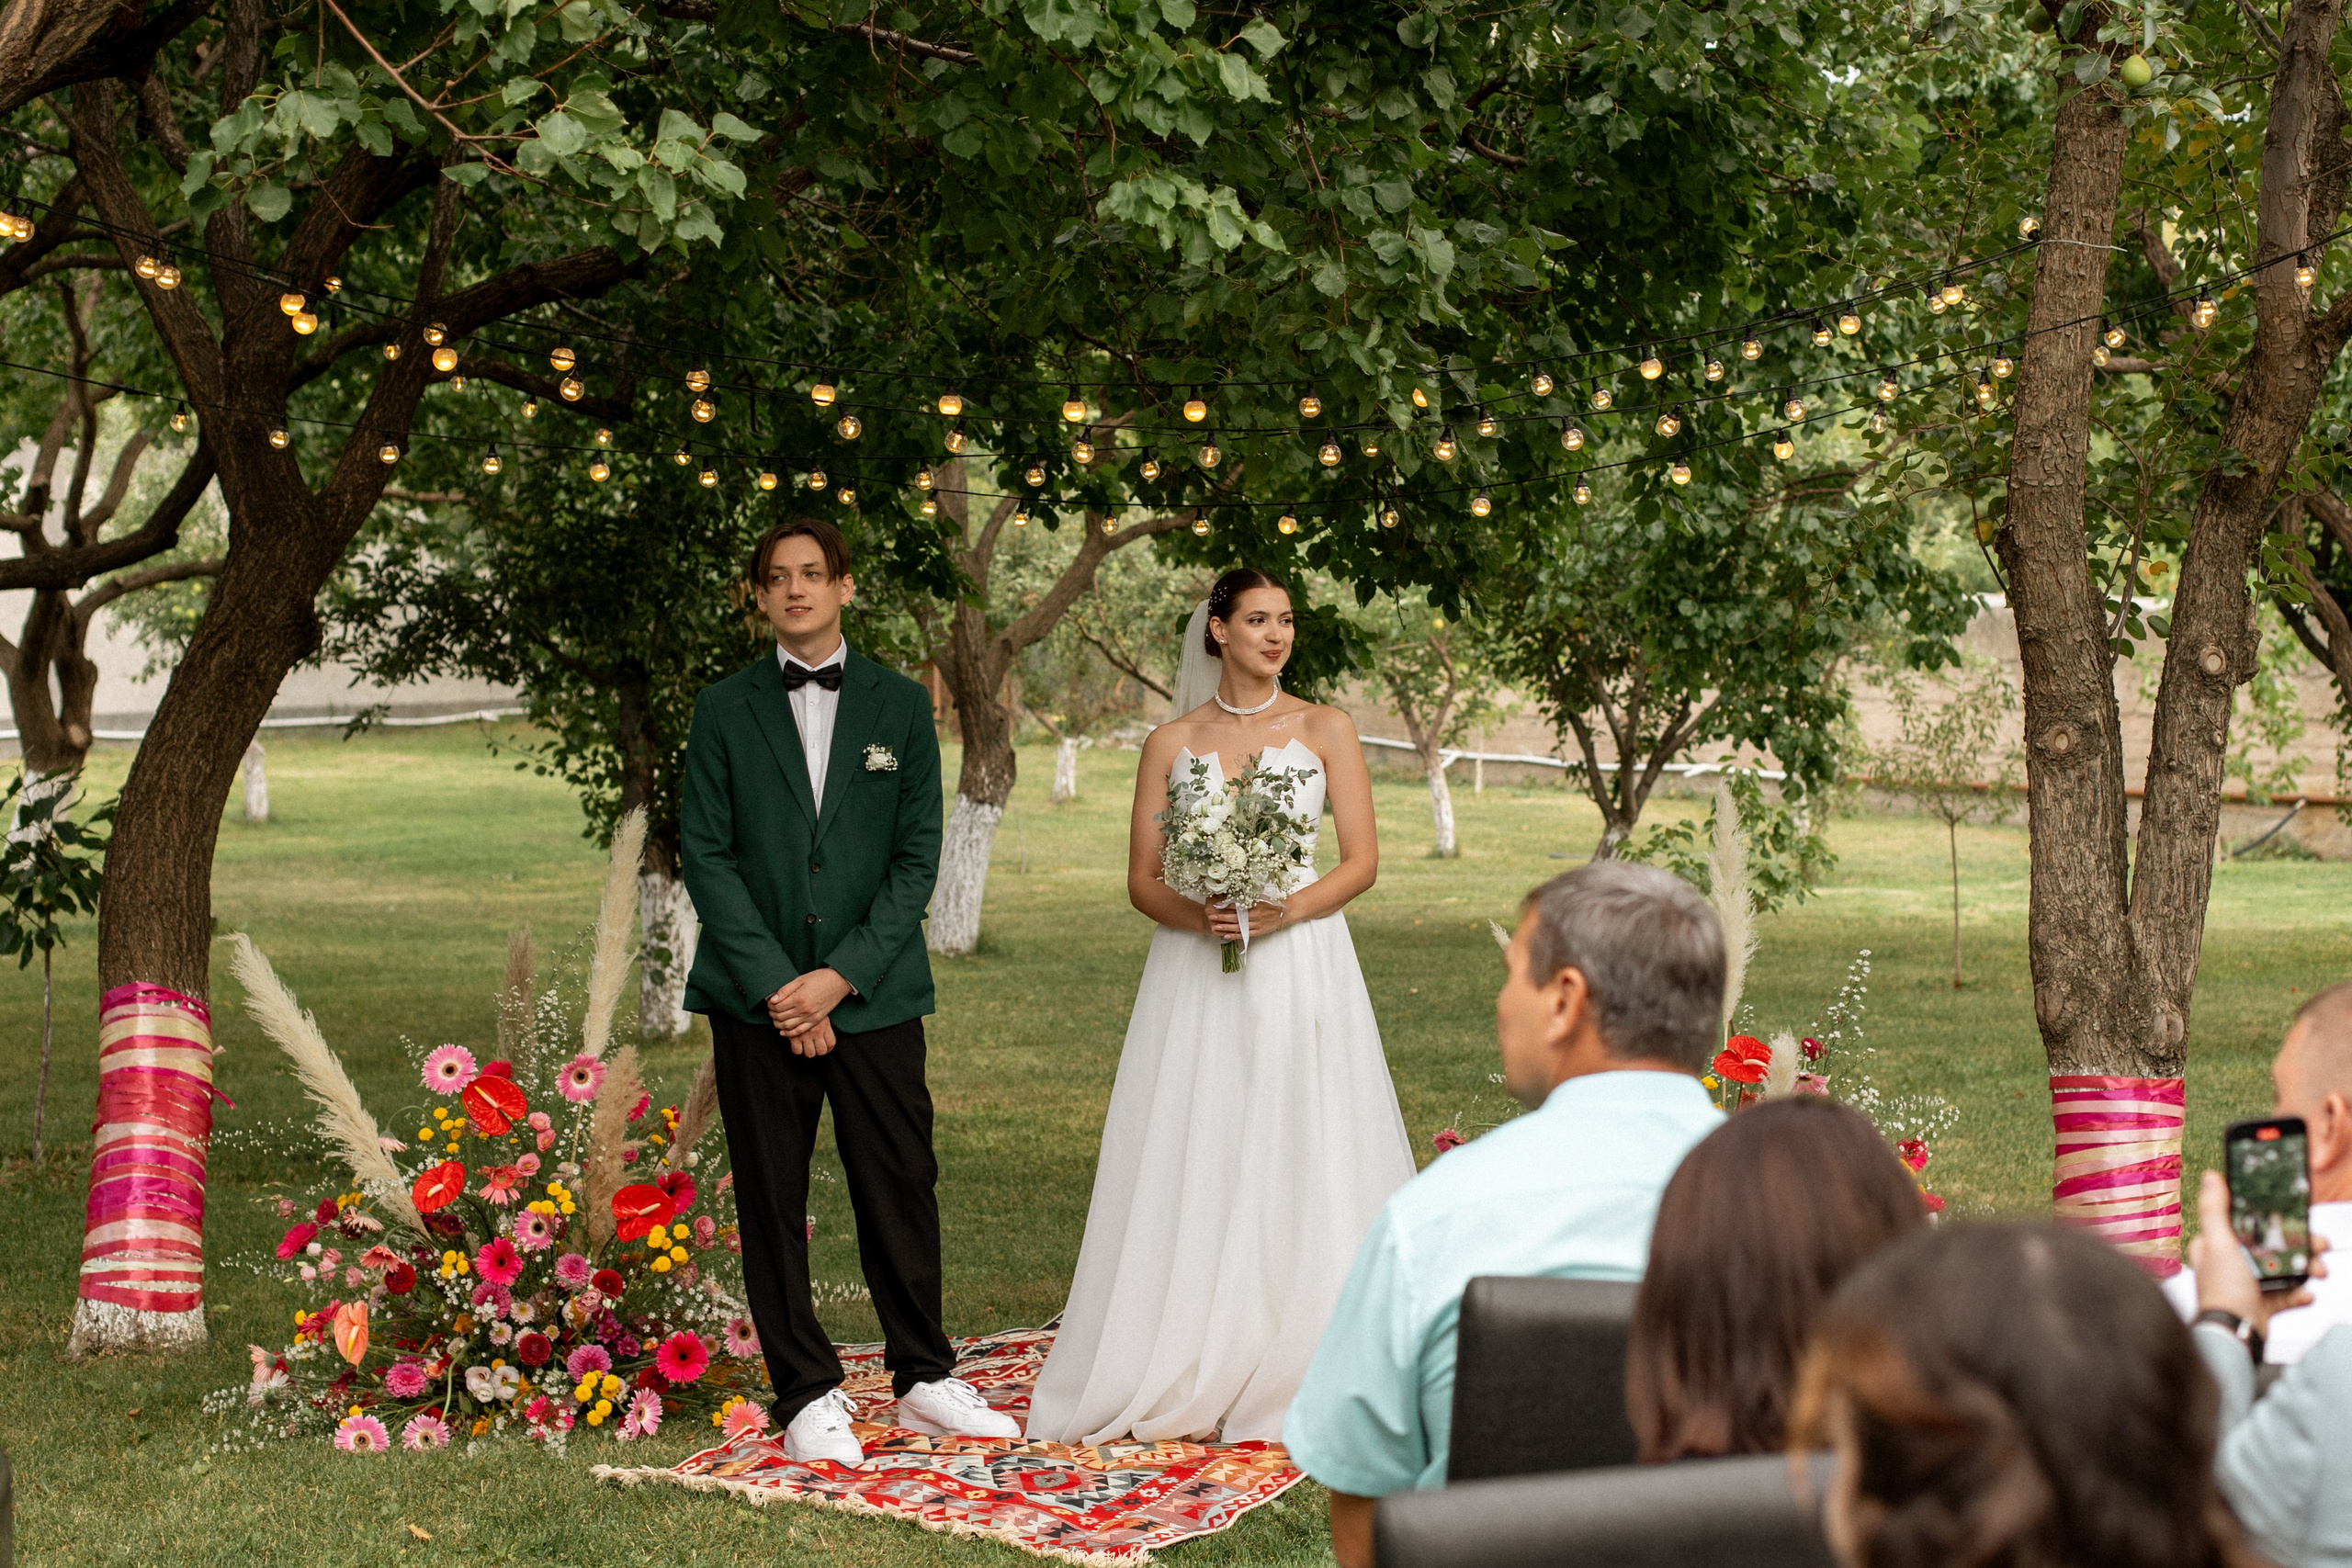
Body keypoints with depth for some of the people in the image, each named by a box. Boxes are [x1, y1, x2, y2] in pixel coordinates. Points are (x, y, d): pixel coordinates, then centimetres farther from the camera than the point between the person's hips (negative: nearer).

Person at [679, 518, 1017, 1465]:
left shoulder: (901, 706, 7)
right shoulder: (724, 710, 6)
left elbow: (917, 857, 2)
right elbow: (705, 854, 0)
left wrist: (842, 976, -9)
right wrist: (774, 984, -10)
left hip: (874, 994, 0)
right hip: (756, 998, 0)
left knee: (902, 1191, 3)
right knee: (772, 1202, 2)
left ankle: (924, 1378, 17)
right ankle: (807, 1395, 11)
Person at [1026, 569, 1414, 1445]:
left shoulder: (1324, 731, 6)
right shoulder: (1173, 742, 8)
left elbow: (1363, 860, 2)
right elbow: (1142, 879, 7)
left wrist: (1289, 910, -14)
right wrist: (1197, 915, -13)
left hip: (1303, 969, -1)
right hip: (1197, 977, 1)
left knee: (1299, 1162, -3)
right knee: (1193, 1167, -2)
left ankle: (1301, 1370, 3)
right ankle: (1189, 1376, 2)